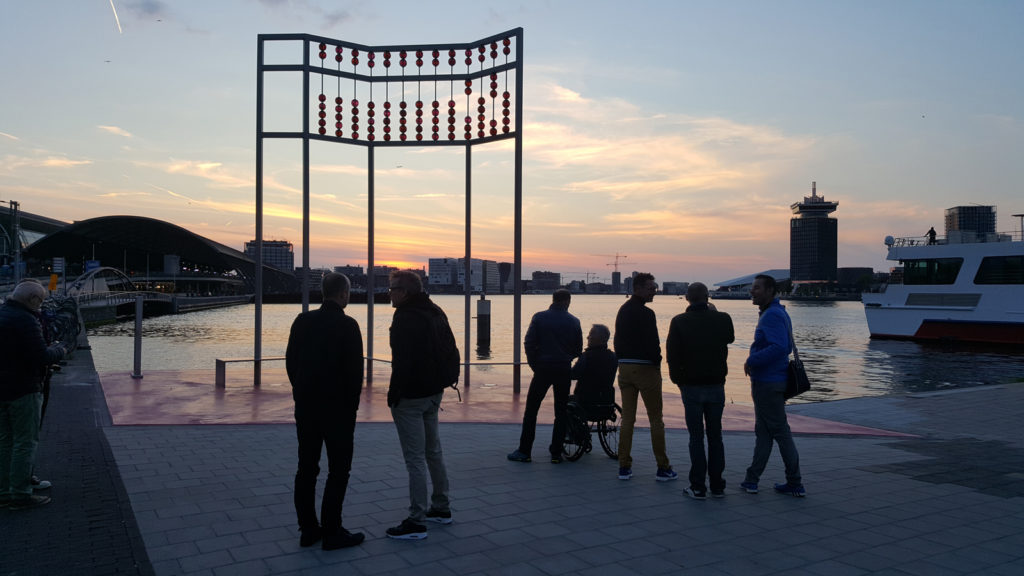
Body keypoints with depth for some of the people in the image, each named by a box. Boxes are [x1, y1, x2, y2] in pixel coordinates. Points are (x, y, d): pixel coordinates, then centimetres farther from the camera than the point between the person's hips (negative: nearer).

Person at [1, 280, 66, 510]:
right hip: (23, 390, -9)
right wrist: (59, 350, -3)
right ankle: (20, 494, 4)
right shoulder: (25, 320, -18)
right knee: (25, 442, 0)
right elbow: (42, 357, -22)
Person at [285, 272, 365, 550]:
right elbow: (355, 370, -14)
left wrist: (302, 393, 15)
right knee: (339, 470, 3)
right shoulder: (347, 325, -14)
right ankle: (331, 532, 6)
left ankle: (308, 529, 20)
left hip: (305, 407, 6)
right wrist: (352, 405, -1)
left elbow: (291, 361, 7)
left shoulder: (303, 321, 3)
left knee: (306, 468, 12)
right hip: (337, 408, -6)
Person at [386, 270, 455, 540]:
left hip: (410, 396, -10)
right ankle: (442, 508, 30)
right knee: (433, 451, 19)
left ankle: (416, 522, 1)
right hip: (434, 392, 10)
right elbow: (451, 352, 17)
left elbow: (403, 360, -23)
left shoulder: (406, 317, -18)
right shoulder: (436, 312, 11)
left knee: (415, 458, -5)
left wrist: (393, 393, -15)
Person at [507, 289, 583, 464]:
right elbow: (578, 350, 7)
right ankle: (556, 453, 10)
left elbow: (529, 343, -6)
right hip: (564, 371, 2)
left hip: (543, 369, -1)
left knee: (531, 410, 6)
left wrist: (533, 364, 5)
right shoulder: (574, 322, 3)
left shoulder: (539, 317, -1)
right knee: (561, 412, 9)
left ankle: (524, 451, 6)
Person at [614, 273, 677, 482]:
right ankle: (663, 468, 7)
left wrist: (622, 361, 15)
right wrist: (657, 362, -2)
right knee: (656, 419, 2)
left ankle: (624, 466, 11)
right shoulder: (646, 314, -15)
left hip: (625, 368, 7)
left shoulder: (623, 310, 11)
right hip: (646, 368, -7)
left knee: (627, 418, 9)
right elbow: (653, 343, -18)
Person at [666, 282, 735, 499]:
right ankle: (717, 485, 16)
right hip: (716, 385, 2)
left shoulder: (679, 322, -7)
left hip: (691, 386, -2)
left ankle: (698, 487, 4)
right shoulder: (722, 319, -2)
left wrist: (678, 380, 5)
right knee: (715, 435, 12)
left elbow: (672, 355, -8)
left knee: (696, 436, 3)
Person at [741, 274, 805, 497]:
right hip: (769, 381, 11)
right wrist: (754, 361, 15)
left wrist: (751, 361, -22)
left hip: (768, 384, -11)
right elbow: (786, 346, 22)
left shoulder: (772, 315, -18)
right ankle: (751, 481, 18)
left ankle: (795, 484, 9)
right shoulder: (777, 313, 15)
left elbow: (779, 347, -31)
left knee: (780, 432, -1)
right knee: (763, 432, 12)